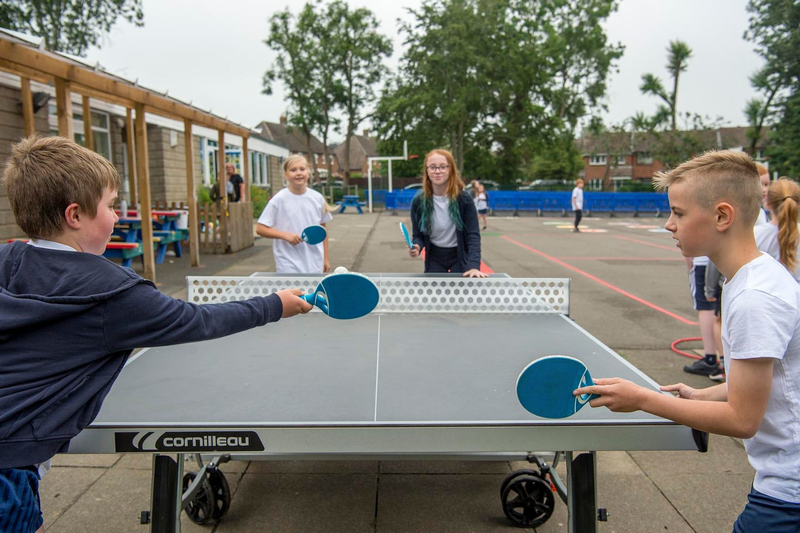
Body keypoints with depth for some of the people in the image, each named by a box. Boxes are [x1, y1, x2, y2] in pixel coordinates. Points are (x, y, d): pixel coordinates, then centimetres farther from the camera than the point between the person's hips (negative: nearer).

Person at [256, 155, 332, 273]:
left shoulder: (317, 198, 3)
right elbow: (260, 229, -6)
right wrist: (285, 235, -20)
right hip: (289, 267, -4)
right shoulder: (279, 199, -7)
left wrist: (325, 258, 12)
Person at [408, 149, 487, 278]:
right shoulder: (418, 201, -11)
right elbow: (418, 235, -2)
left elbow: (473, 234, -19)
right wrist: (417, 247, -27)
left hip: (459, 256, -2)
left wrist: (474, 265, -32)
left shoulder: (463, 198, -17)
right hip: (434, 258, 2)